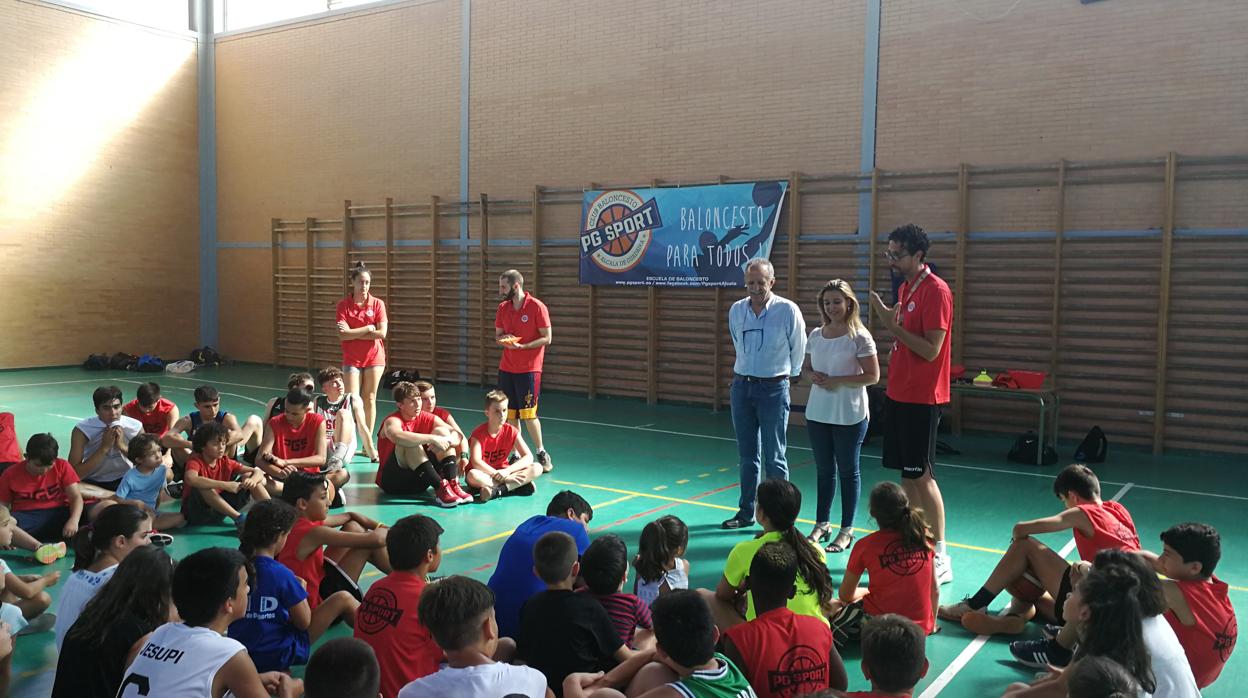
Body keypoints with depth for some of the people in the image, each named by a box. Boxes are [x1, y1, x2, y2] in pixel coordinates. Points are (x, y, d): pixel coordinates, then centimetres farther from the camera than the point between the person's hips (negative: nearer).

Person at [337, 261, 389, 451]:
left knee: (369, 399, 6)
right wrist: (368, 329, -13)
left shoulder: (378, 304, -1)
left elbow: (382, 333, -11)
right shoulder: (343, 305, -3)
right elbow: (343, 335, -13)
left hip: (374, 358, 1)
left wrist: (354, 333, -11)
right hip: (351, 359, -1)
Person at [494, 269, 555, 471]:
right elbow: (498, 336, 16)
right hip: (506, 368, 5)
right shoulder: (502, 308, 9)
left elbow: (547, 338, -9)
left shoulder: (537, 307, -9)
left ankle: (541, 453, 12)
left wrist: (521, 346, -20)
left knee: (528, 413, -4)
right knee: (509, 414, 5)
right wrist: (503, 339, -9)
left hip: (529, 369, -5)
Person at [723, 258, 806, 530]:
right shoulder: (736, 310, 3)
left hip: (774, 388, -5)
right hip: (742, 385, 5)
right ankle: (746, 512, 23)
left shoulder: (788, 310, -11)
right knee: (747, 456, 13)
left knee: (774, 458, -1)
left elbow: (798, 349, 2)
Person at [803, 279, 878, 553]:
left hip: (850, 416, -5)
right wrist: (813, 376, -7)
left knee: (847, 471, 5)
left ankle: (846, 530, 16)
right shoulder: (816, 335, 7)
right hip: (818, 413, 5)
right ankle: (822, 524, 27)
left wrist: (837, 381, -20)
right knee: (824, 470, 15)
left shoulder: (859, 337, -10)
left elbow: (873, 376, -12)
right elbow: (806, 367, 16)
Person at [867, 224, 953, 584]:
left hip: (921, 398, -9)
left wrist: (893, 325, -20)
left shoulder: (936, 291, -15)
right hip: (898, 392, 9)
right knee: (906, 473, 12)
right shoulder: (905, 288, 12)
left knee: (922, 475, -5)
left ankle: (940, 558, 3)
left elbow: (930, 350, -20)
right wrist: (887, 318, 6)